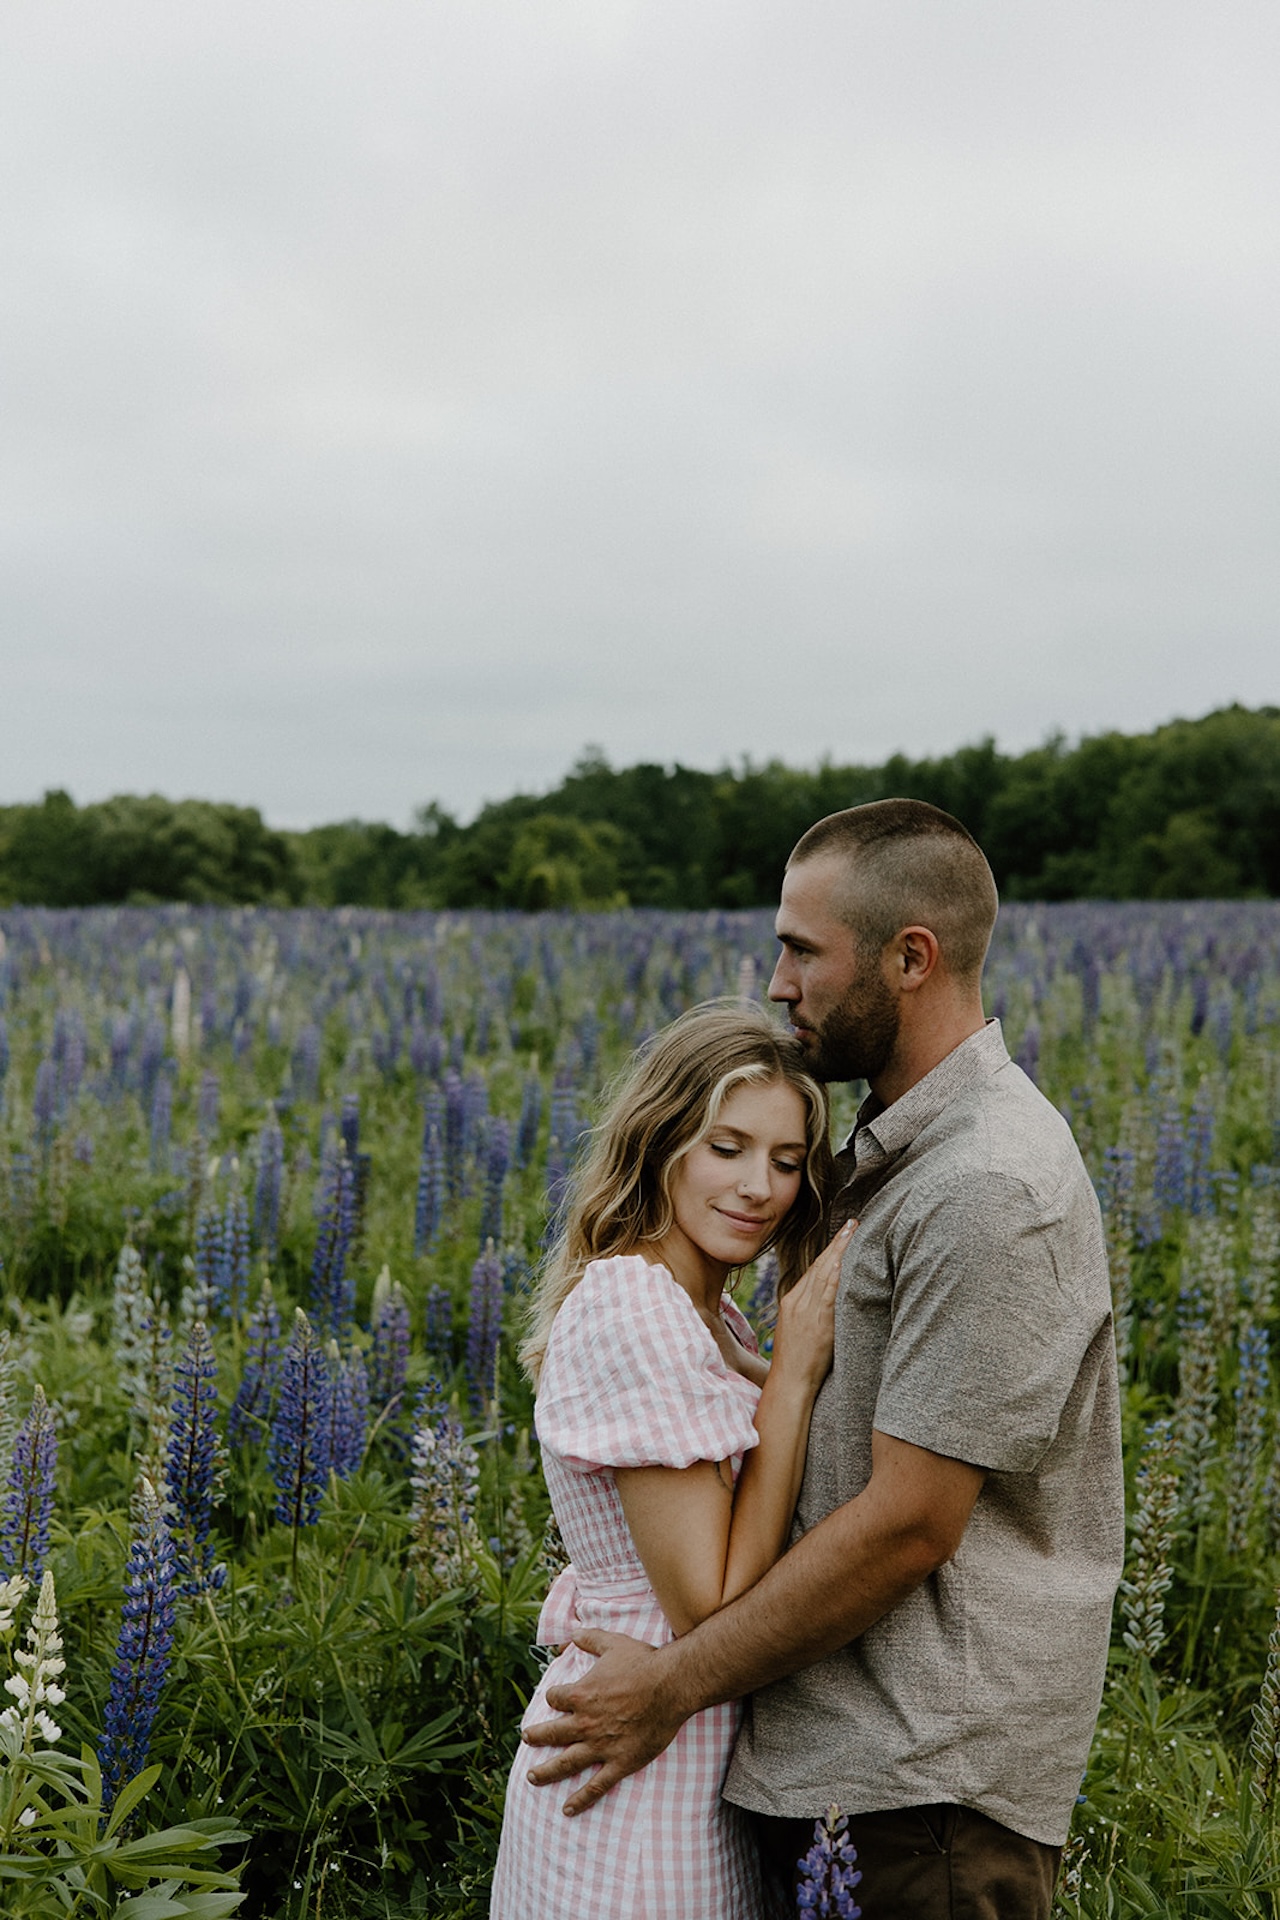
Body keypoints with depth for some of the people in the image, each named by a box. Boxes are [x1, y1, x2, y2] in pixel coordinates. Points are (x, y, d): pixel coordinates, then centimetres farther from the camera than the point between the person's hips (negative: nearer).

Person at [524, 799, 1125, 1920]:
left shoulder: (990, 1194, -22)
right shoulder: (899, 1148, 11)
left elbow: (909, 1524, -22)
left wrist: (675, 1684, -13)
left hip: (931, 1779, -9)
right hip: (853, 1744, 9)